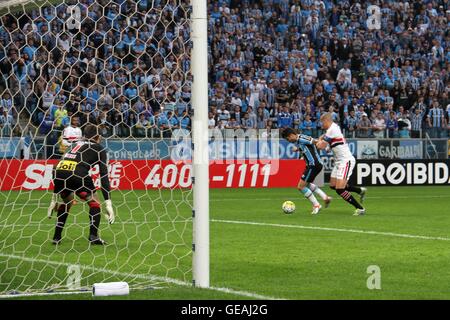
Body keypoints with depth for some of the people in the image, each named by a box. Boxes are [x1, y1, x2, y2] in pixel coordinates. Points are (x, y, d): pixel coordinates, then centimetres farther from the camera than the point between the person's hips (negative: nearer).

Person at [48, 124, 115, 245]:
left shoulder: (76, 145, 34)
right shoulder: (99, 149, 20)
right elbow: (104, 176, 8)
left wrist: (54, 199, 36)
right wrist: (108, 203, 5)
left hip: (59, 171, 5)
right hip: (76, 175, -5)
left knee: (67, 201, 30)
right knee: (94, 202, 14)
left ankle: (57, 237, 25)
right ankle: (93, 236, -2)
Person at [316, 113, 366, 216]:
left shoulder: (332, 130, -17)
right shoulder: (334, 127, 12)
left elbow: (321, 146, -16)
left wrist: (318, 142, 6)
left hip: (346, 161, -10)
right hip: (339, 161, 10)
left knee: (339, 189, -14)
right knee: (333, 185, 14)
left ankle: (360, 208, -8)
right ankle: (360, 190, 25)